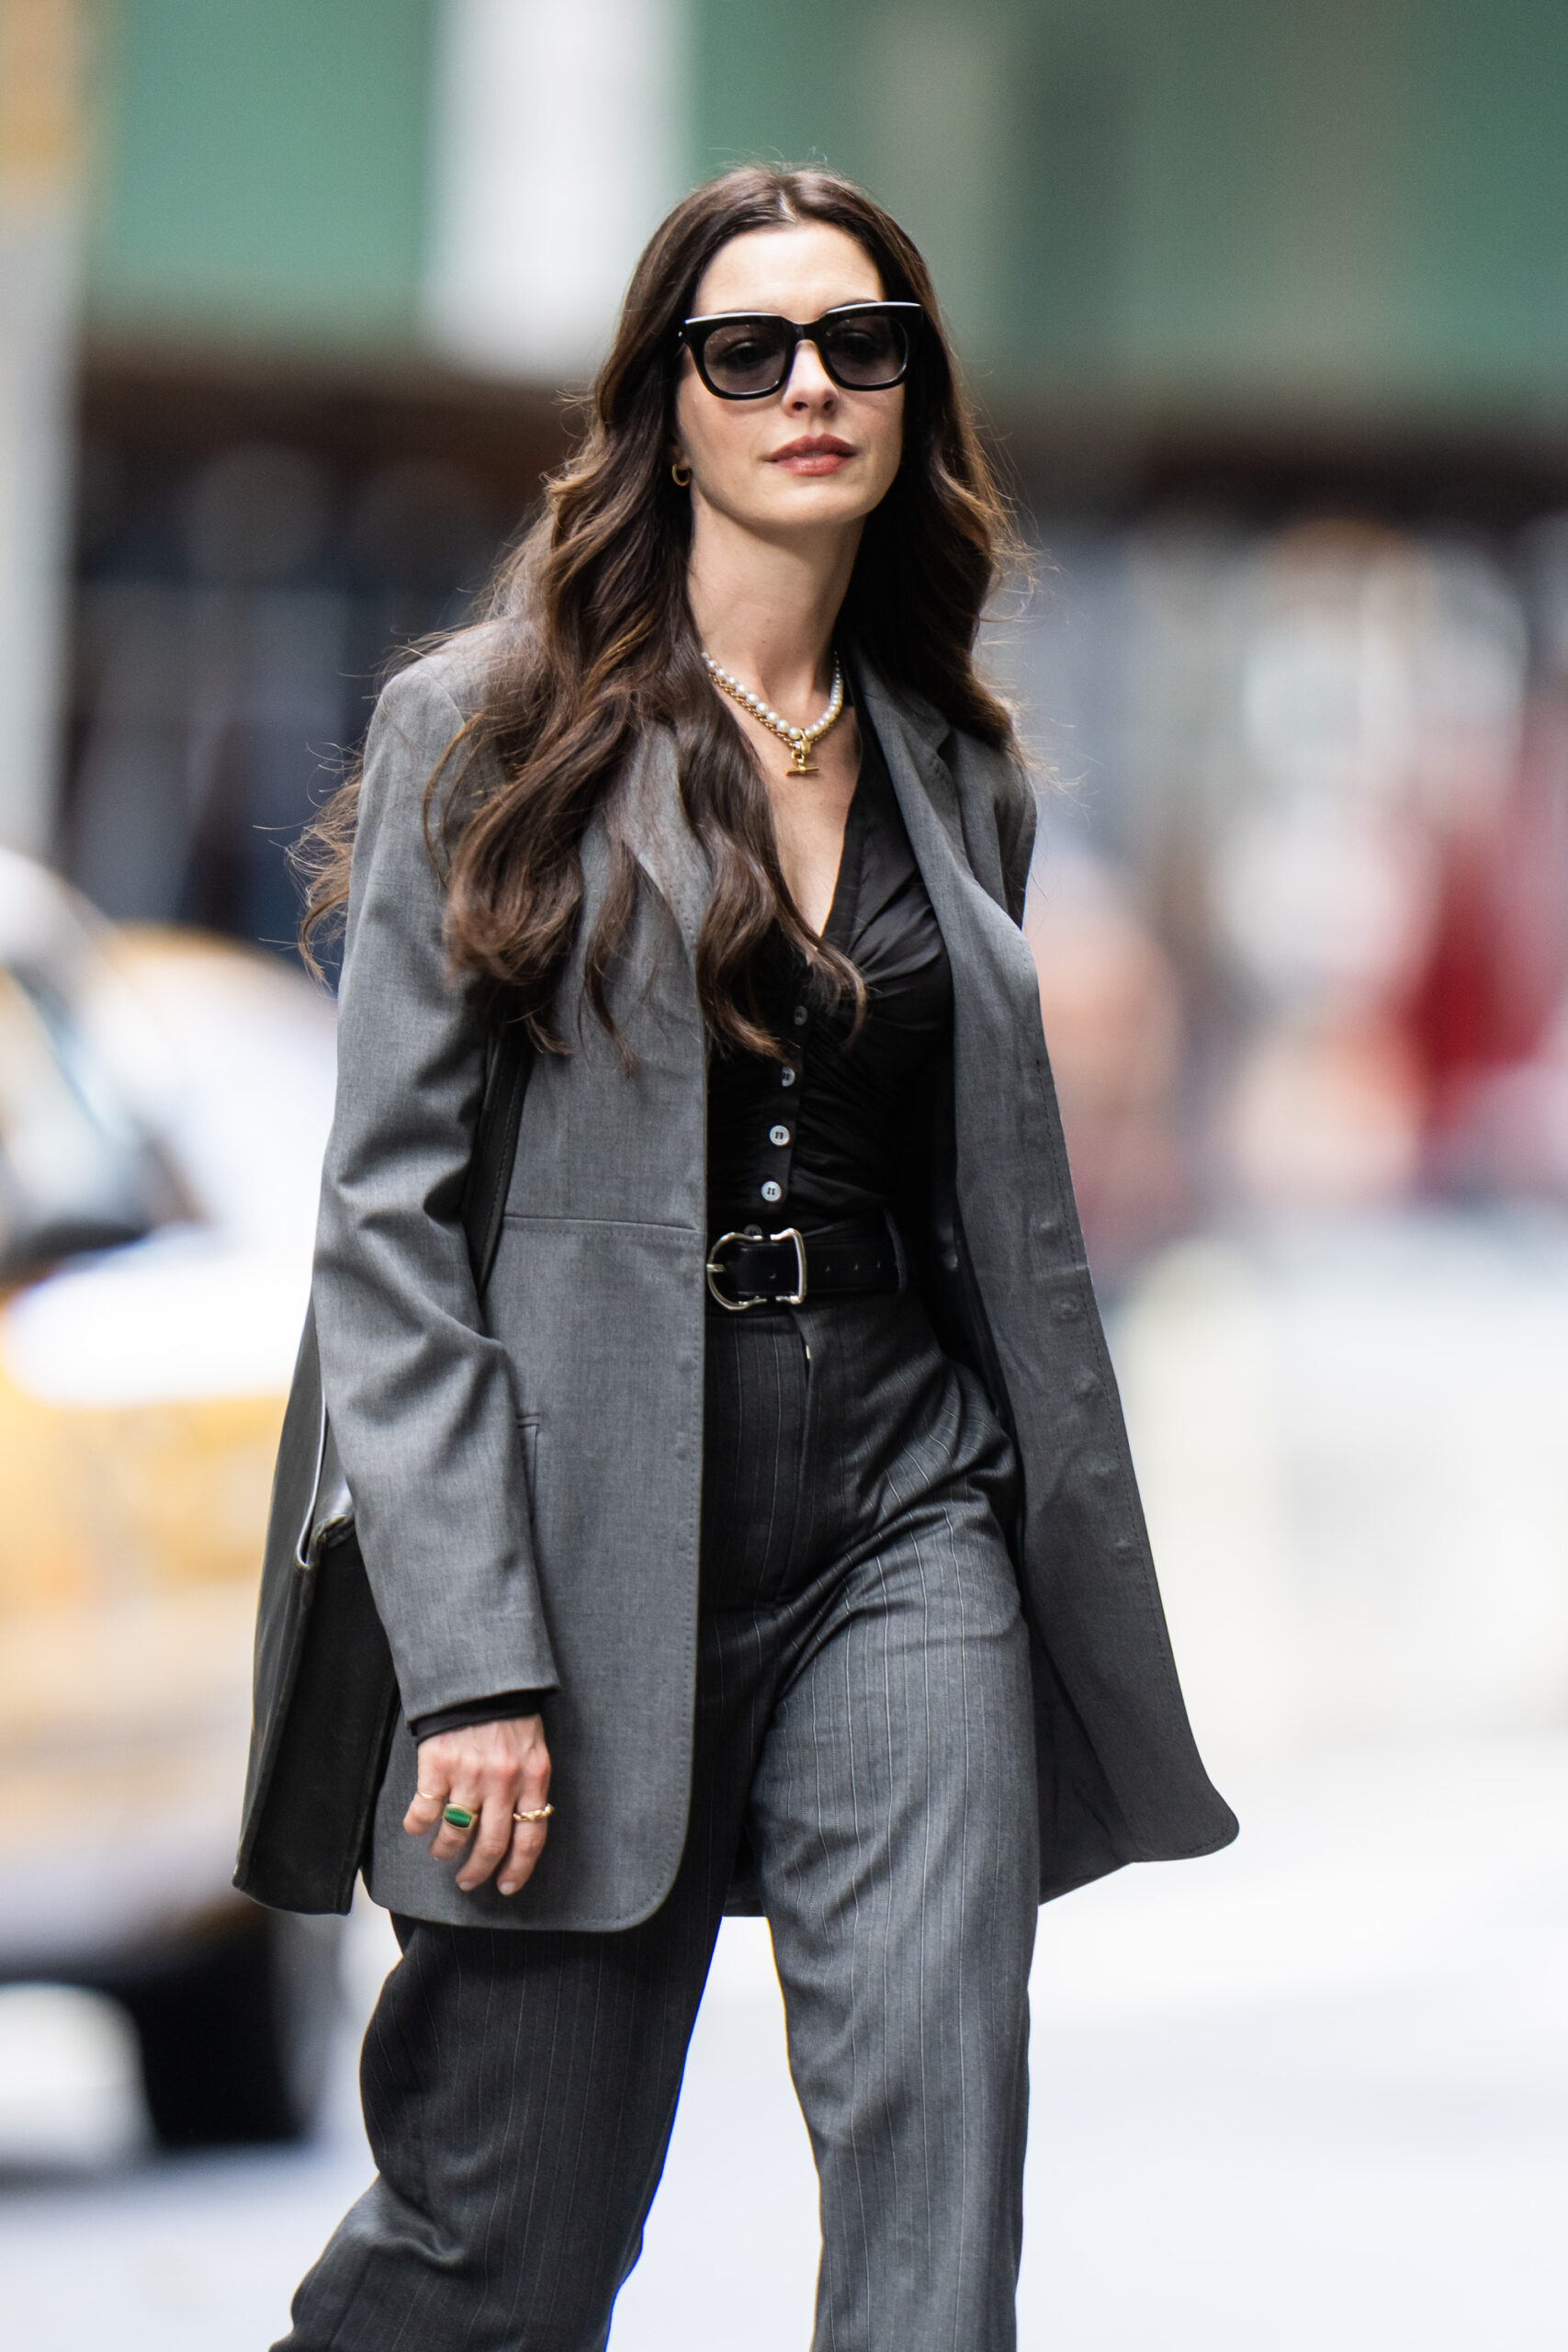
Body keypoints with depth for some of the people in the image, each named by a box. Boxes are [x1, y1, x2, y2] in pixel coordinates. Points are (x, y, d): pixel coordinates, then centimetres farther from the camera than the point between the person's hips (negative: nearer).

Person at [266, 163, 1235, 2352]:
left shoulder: (961, 773, 13)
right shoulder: (487, 731, -1)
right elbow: (387, 1215, -6)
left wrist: (1090, 1592, 16)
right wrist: (470, 1660, -14)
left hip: (909, 1515, 3)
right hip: (592, 1537, -3)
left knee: (937, 2129, -16)